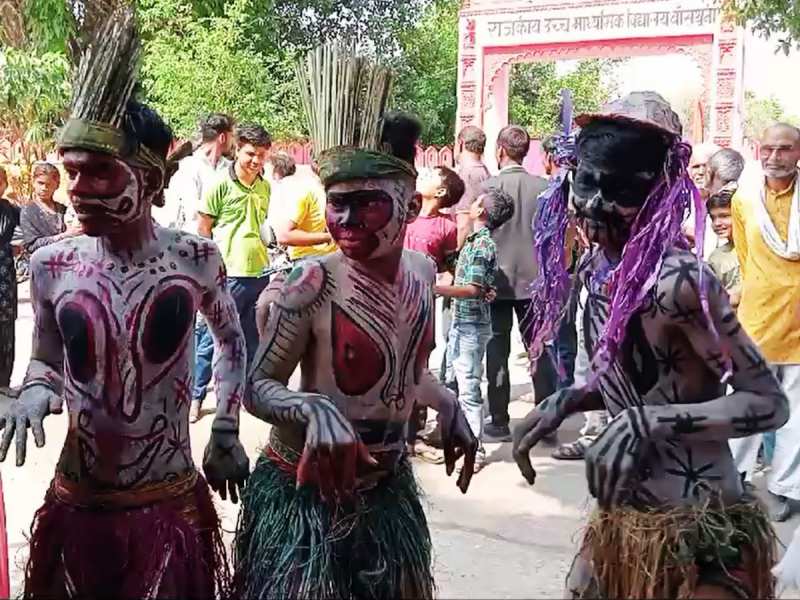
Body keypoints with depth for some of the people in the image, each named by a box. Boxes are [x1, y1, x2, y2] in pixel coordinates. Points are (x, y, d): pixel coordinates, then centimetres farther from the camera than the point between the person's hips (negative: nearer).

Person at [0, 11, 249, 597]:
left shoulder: (195, 257, -9)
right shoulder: (51, 264, -6)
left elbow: (232, 339, 9)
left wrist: (227, 430, 5)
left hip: (171, 509, -1)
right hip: (76, 510, 2)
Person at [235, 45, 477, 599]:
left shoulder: (422, 271, -1)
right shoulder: (312, 283, -20)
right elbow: (258, 386, -13)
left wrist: (447, 404, -1)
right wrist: (312, 408, -31)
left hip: (389, 487, 6)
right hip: (306, 493, -6)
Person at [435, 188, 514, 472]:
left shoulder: (482, 245, -17)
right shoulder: (475, 241, 11)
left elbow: (473, 289, -23)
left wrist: (436, 288, -25)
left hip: (472, 326, -10)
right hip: (461, 321, 10)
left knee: (468, 388, -6)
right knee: (454, 382, 18)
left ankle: (476, 451, 0)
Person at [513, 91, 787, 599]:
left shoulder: (677, 278, -24)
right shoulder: (600, 267, 0)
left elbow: (768, 403, -21)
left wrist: (650, 421, -29)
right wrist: (566, 402, -2)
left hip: (693, 525, -7)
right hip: (624, 511, 7)